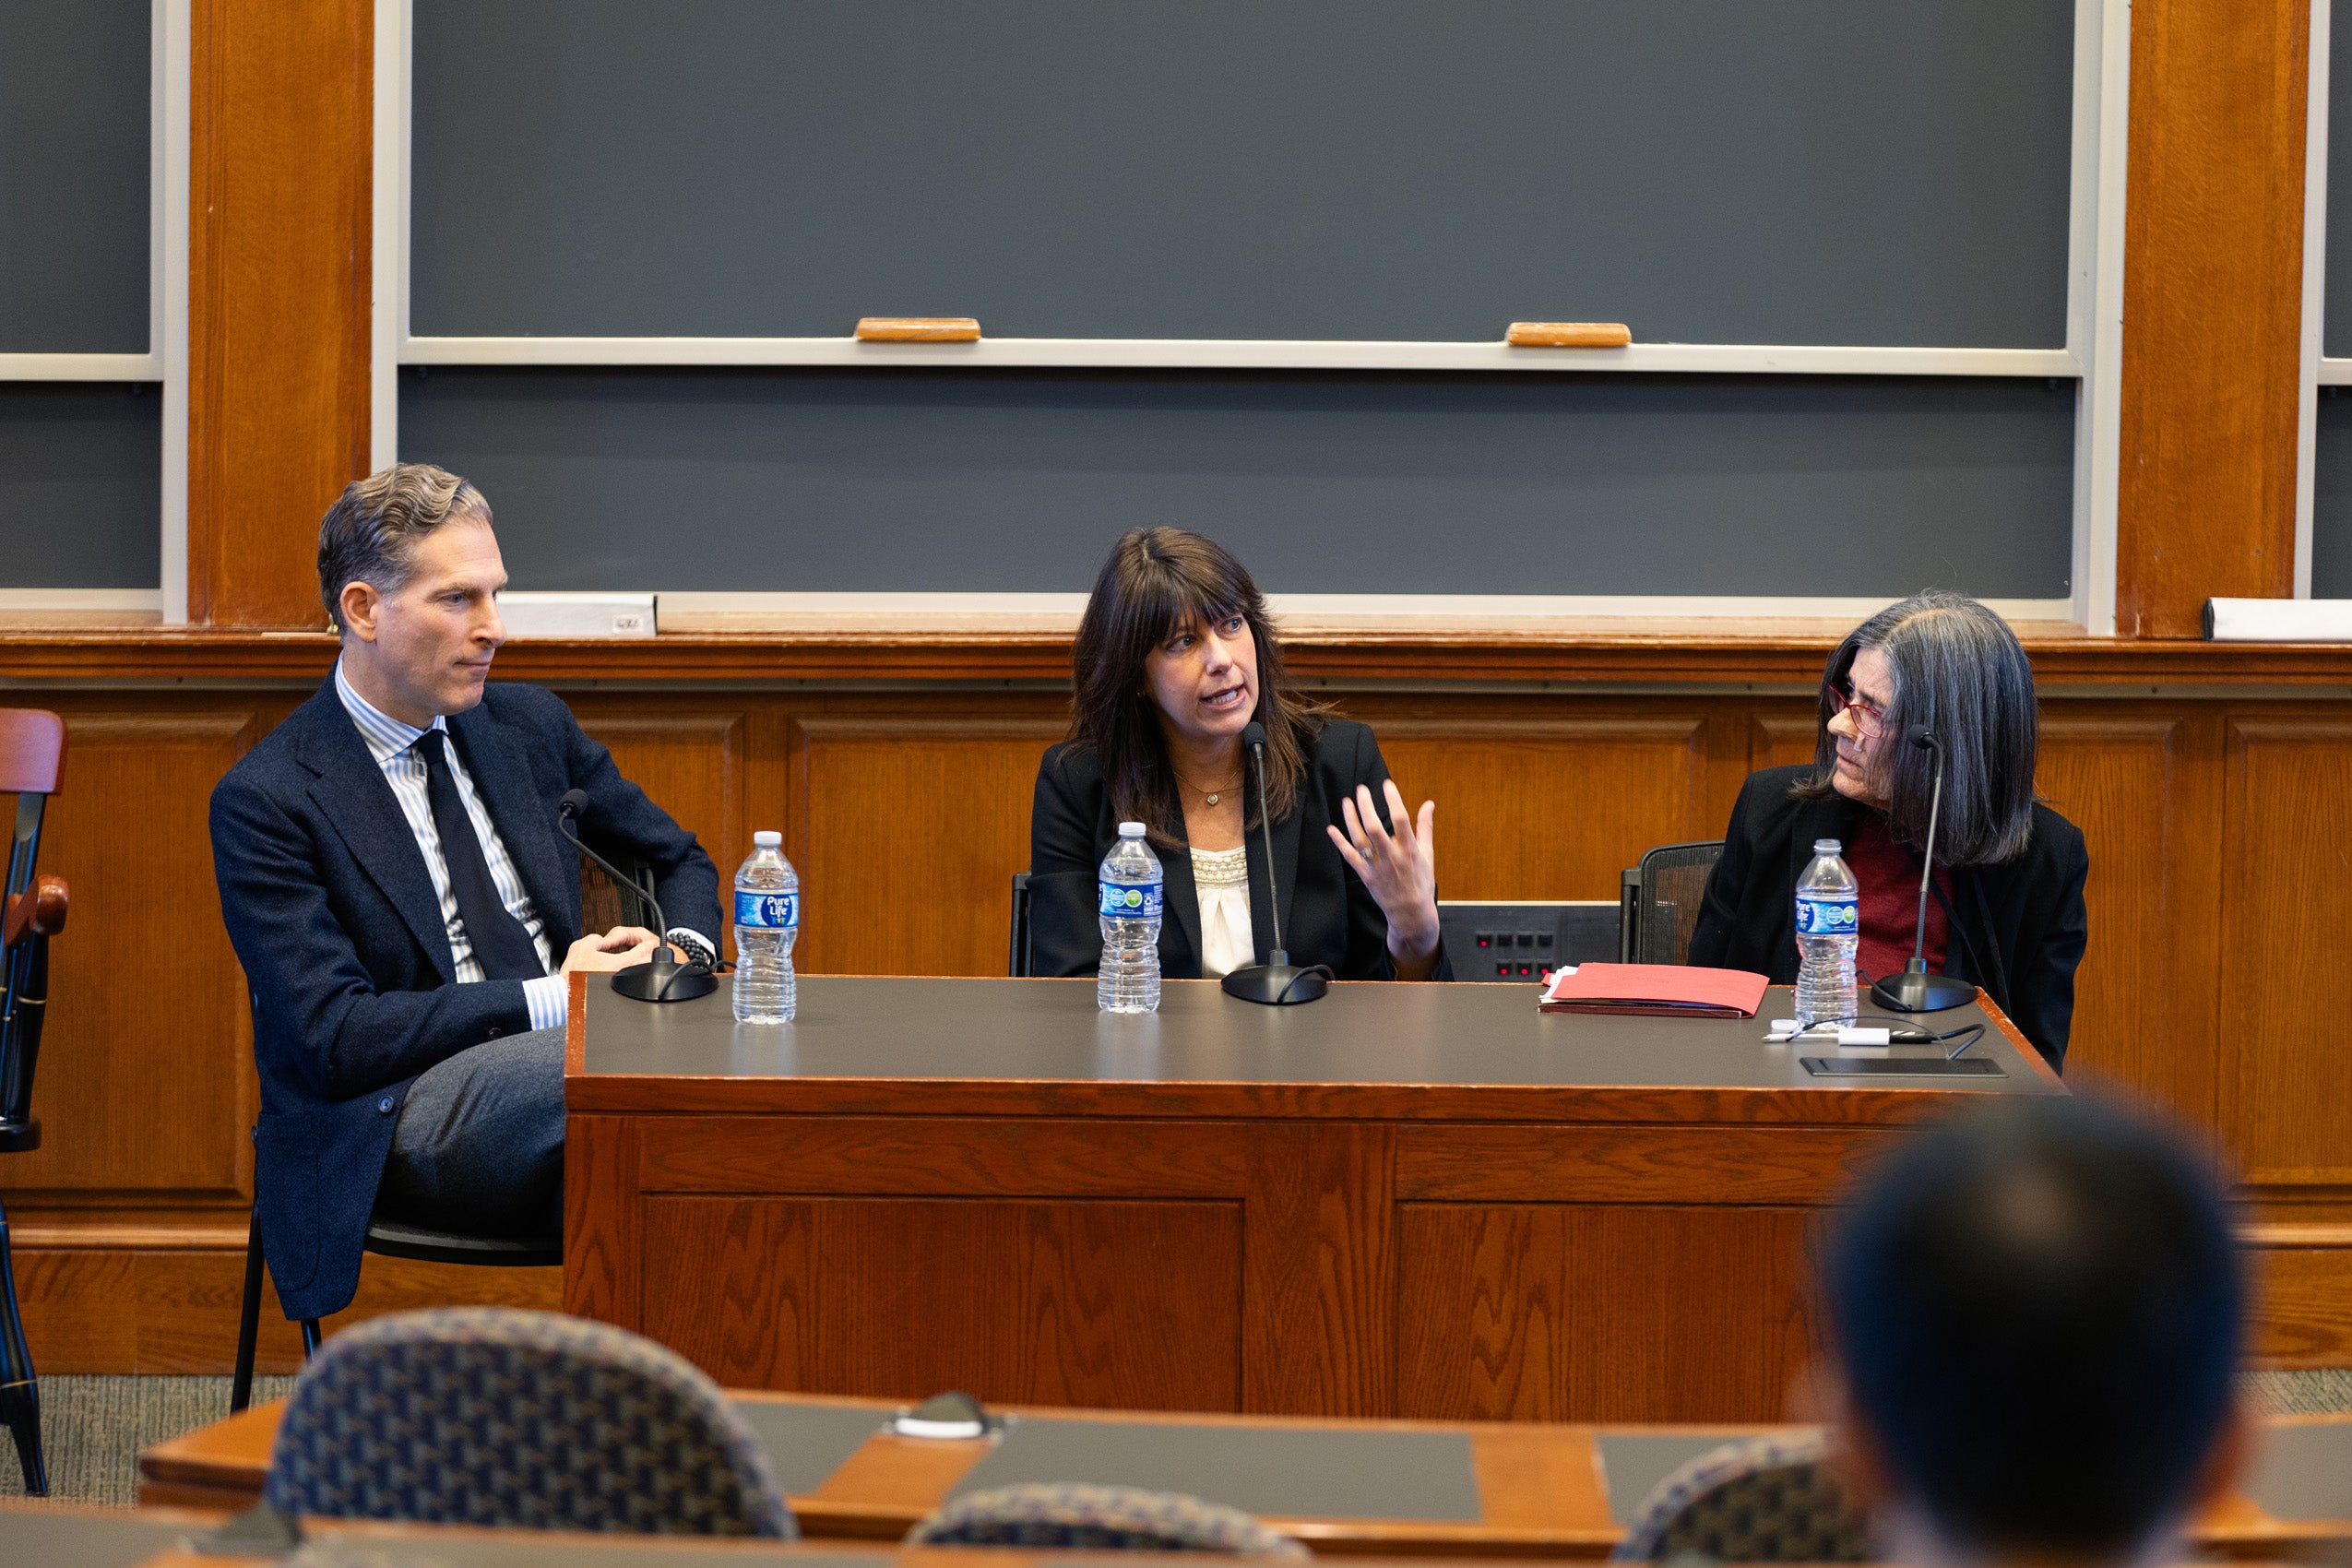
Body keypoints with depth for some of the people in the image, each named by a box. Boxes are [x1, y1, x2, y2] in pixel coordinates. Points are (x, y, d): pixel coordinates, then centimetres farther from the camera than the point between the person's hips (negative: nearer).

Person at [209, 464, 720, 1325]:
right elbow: (332, 1040, -13)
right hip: (402, 1120, -6)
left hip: (564, 1061, 6)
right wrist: (551, 996, -14)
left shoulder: (530, 724, 14)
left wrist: (679, 951, 1)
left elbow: (679, 863, 26)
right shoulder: (266, 800, -5)